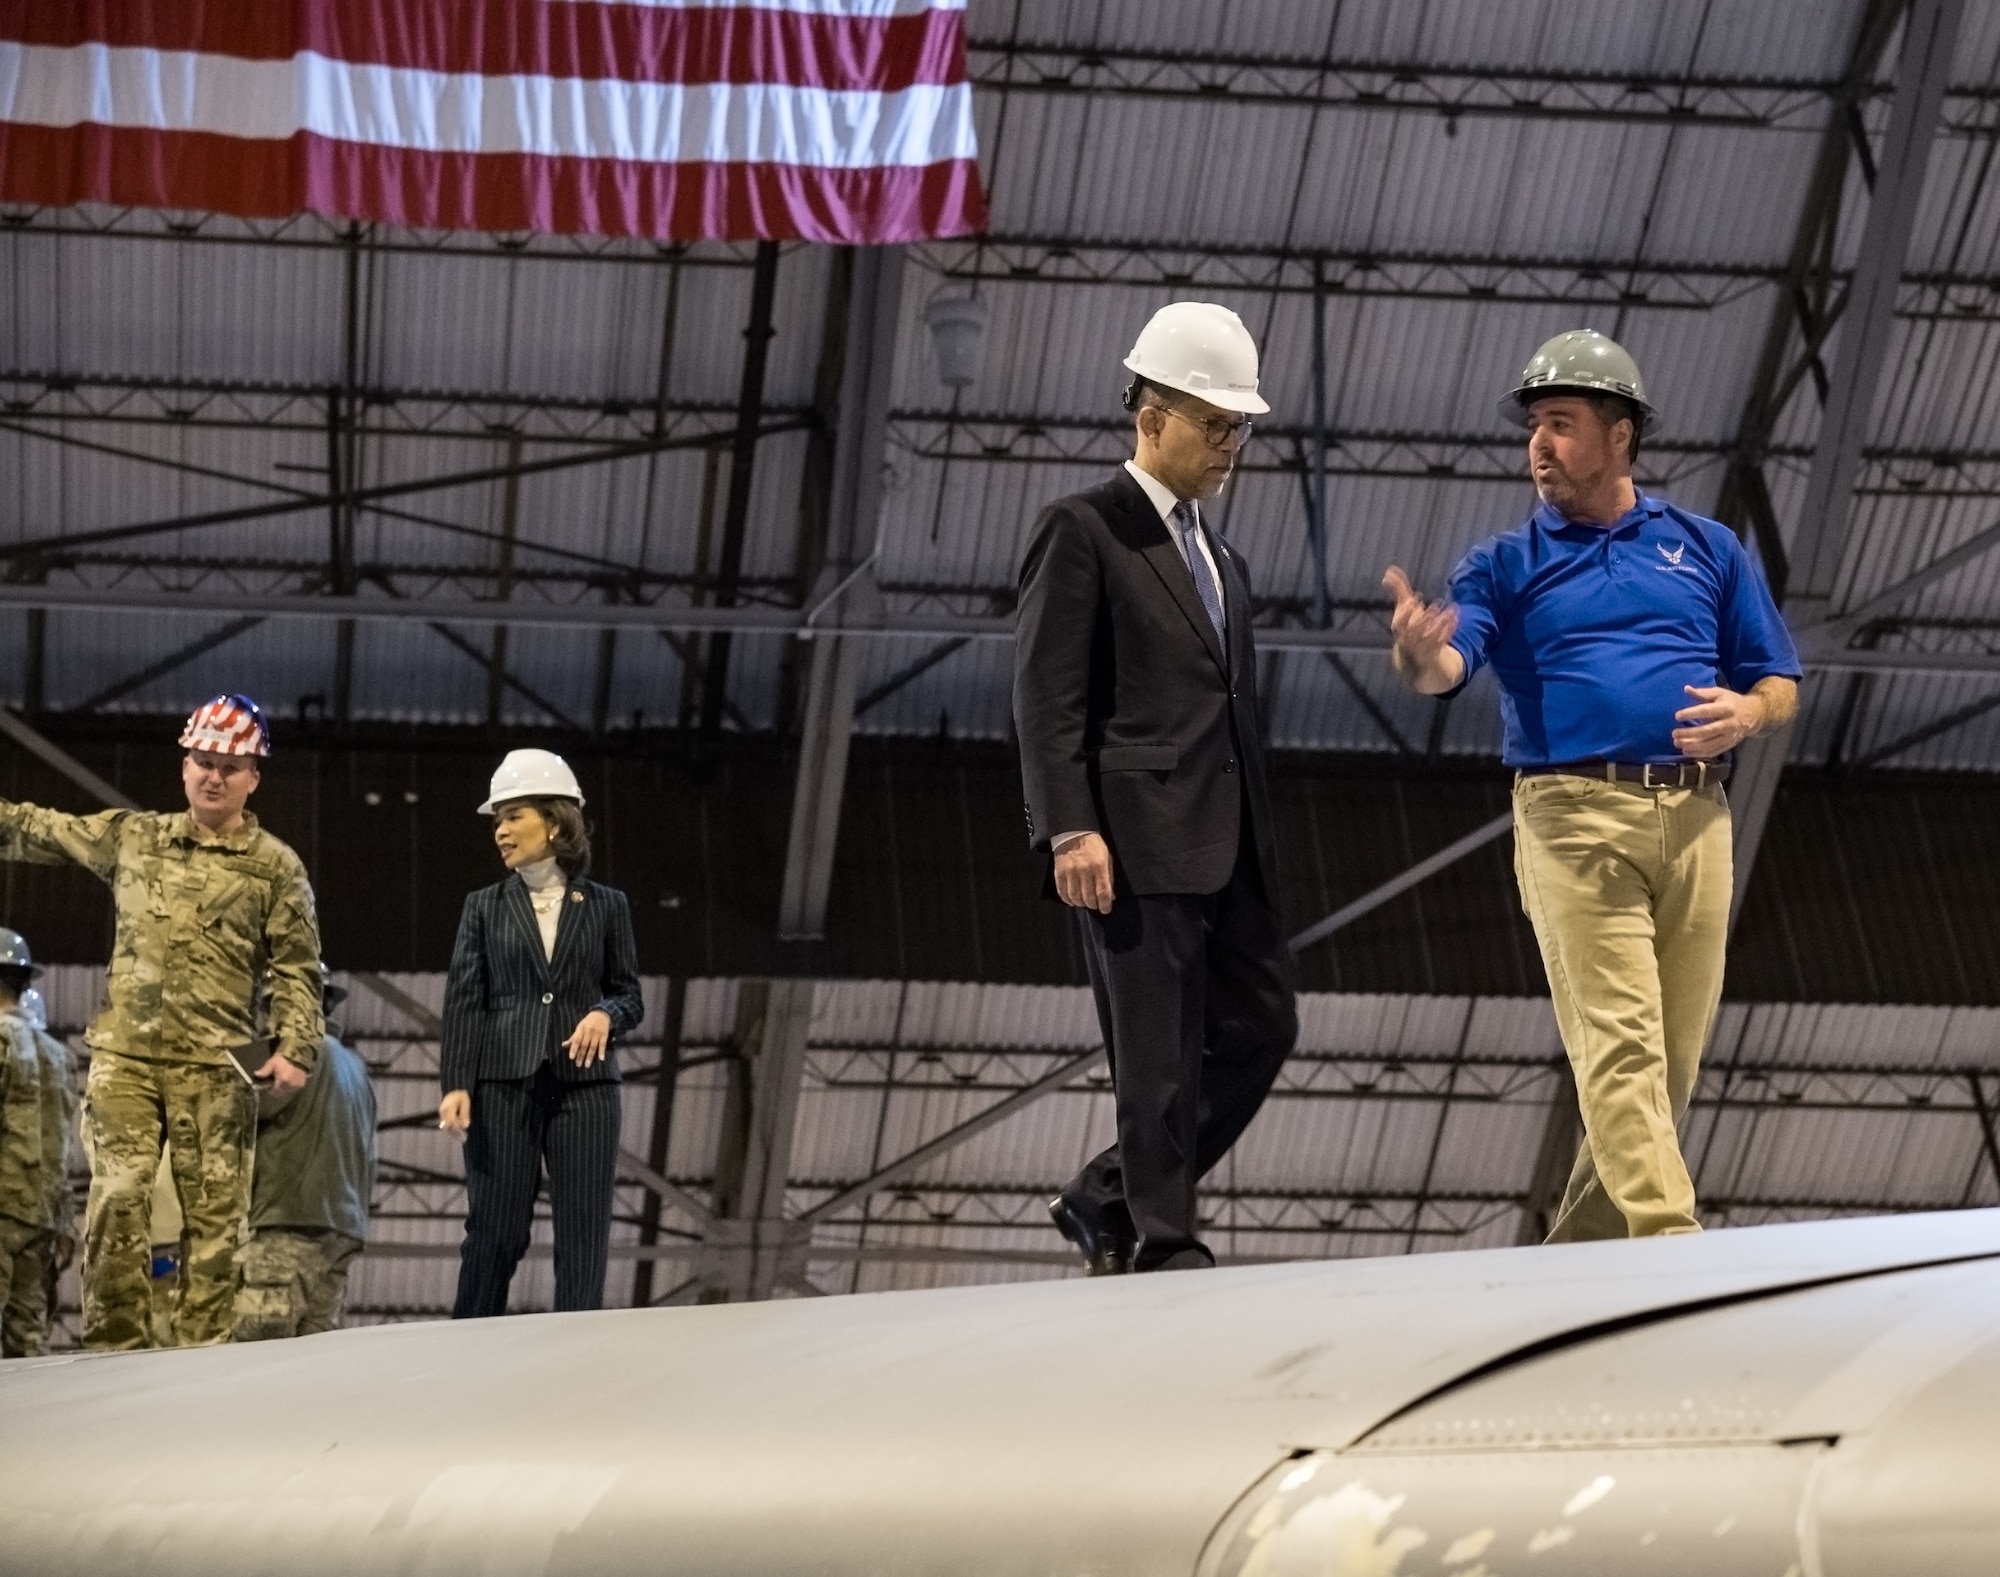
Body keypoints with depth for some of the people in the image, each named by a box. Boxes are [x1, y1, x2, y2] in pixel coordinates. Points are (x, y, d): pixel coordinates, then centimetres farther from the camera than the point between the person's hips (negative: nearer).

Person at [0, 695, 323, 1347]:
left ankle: (202, 1349, 1)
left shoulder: (275, 867, 7)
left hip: (215, 1065, -2)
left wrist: (296, 1047, -7)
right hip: (123, 1055, 2)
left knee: (213, 1213, -2)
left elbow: (297, 969, 4)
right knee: (116, 1198, -8)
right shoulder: (132, 835, 14)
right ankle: (115, 1345, -3)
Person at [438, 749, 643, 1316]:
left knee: (584, 1237, -2)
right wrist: (456, 1084, -8)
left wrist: (606, 1014, -13)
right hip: (504, 1084, 0)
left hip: (584, 1085, 0)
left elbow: (631, 995, 11)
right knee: (495, 1232, -2)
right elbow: (464, 1001, 3)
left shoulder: (606, 906, 9)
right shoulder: (485, 908, 9)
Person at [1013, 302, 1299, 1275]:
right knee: (1160, 1057, -7)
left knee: (1261, 1028, 6)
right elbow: (1046, 695, -9)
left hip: (1227, 844, 8)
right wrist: (1070, 830, -18)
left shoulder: (1223, 560, 23)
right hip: (1135, 839, -8)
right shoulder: (1083, 532, -2)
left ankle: (1110, 1201, 17)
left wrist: (1259, 845, 16)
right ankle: (1162, 1248, 0)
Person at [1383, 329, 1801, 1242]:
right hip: (1574, 822, -3)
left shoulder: (1707, 551, 18)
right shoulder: (1505, 566, 11)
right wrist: (1420, 656, -32)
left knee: (1673, 1061, 3)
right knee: (1621, 1047, -15)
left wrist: (1745, 713, -7)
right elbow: (1449, 666, -7)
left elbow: (1780, 688, 17)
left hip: (1694, 820, 3)